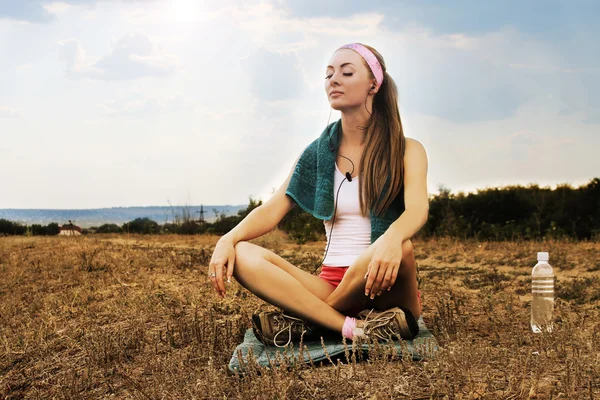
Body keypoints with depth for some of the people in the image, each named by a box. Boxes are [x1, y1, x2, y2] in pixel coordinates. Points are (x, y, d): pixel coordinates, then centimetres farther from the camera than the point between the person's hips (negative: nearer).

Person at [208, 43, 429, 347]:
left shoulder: (406, 150, 1)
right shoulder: (317, 154, 10)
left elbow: (417, 208, -17)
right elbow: (271, 211, 3)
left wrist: (393, 237, -42)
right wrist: (228, 239, -18)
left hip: (381, 286, -3)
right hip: (330, 285, 3)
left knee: (398, 246, -37)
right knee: (243, 255, -20)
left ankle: (304, 320, -19)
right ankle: (353, 327, -31)